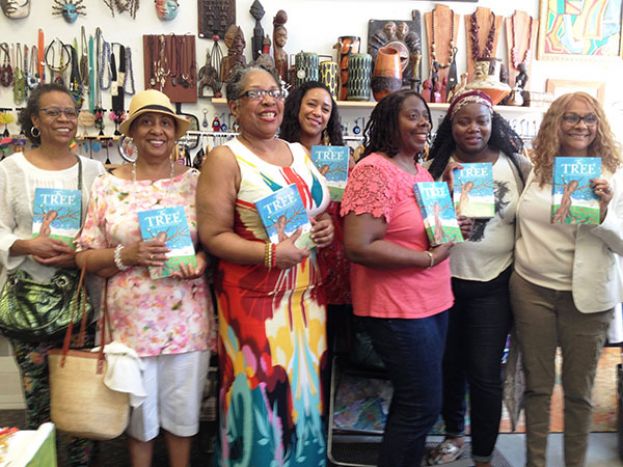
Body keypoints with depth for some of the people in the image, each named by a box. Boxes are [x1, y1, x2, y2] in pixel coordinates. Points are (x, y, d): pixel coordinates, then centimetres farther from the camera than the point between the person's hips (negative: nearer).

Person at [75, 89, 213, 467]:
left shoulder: (195, 181, 2)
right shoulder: (107, 186, 1)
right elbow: (86, 258, 1)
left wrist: (201, 261, -13)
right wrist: (127, 255, -16)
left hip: (186, 318, 1)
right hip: (132, 319, 0)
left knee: (183, 408, 13)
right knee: (139, 412, 14)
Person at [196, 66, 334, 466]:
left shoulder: (300, 153, 10)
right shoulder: (225, 159, -9)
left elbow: (321, 210, 21)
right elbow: (213, 237, -13)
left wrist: (326, 225, -2)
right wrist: (271, 254, -24)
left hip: (307, 293, 6)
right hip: (254, 297, -6)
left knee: (304, 388, 16)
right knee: (261, 394, 3)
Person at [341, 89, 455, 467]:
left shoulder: (423, 172, 12)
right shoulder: (374, 170, -16)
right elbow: (359, 246, -24)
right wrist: (429, 258, -19)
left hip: (434, 302, 9)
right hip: (397, 308, -9)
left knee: (414, 403, 19)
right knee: (424, 406, 1)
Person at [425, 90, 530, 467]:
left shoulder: (518, 166, -2)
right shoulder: (438, 167, -2)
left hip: (493, 285, -1)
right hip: (445, 280, 2)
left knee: (485, 373, 2)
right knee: (448, 365, 17)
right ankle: (454, 434, 42)